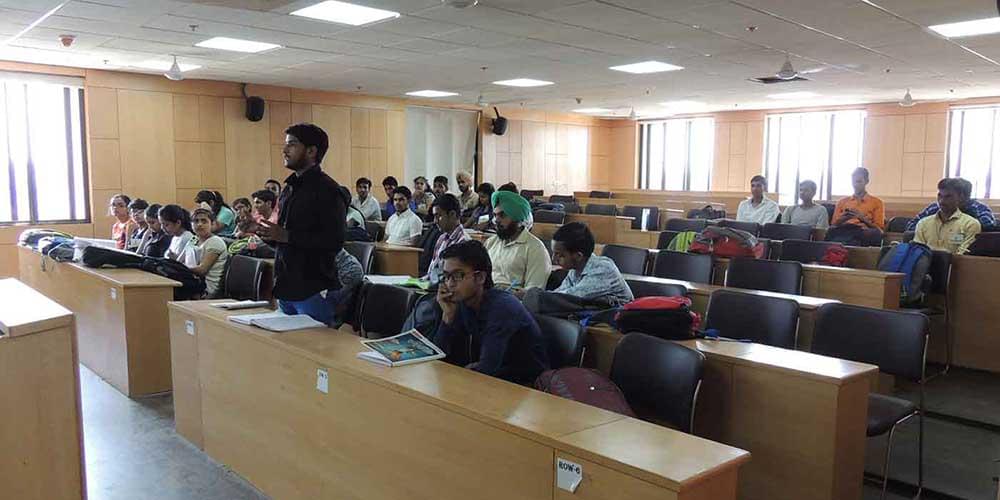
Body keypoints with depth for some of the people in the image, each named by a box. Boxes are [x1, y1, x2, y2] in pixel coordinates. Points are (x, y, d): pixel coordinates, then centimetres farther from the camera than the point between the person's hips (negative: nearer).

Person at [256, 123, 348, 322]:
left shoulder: (328, 191, -13)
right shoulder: (289, 189, 15)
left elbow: (334, 242, -22)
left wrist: (286, 236, -22)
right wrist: (268, 234, 2)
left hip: (313, 291, -9)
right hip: (285, 287, 9)